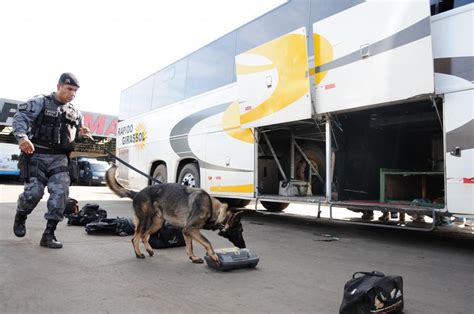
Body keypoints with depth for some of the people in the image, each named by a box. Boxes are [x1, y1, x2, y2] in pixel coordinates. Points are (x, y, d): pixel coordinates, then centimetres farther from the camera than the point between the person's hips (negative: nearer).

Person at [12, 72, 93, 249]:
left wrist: (81, 135, 1)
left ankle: (49, 234, -1)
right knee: (34, 192, -8)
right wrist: (22, 136, -31)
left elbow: (74, 136, 25)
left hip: (59, 158, 4)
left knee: (60, 193, -10)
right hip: (37, 155, -4)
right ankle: (20, 217, 27)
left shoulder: (75, 113, 14)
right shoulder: (40, 103, -1)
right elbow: (20, 117, -12)